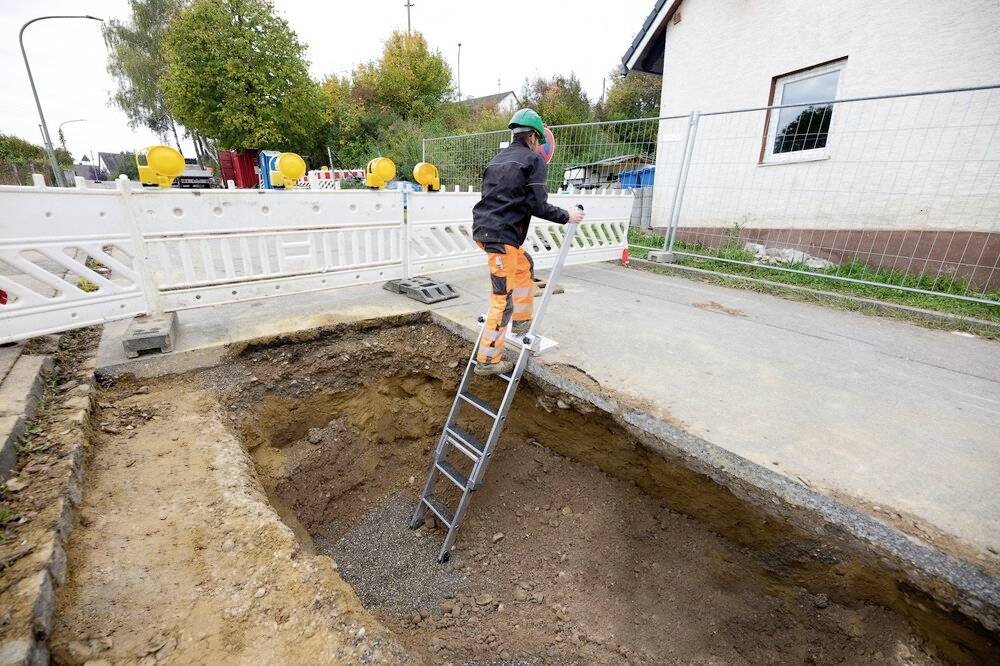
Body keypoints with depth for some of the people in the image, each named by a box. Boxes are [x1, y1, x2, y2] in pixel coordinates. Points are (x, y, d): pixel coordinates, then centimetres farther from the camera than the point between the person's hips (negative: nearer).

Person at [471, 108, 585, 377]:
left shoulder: (497, 159, 21)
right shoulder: (533, 159, -1)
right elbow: (537, 204, -9)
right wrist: (567, 216, 4)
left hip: (483, 229, 9)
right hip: (502, 235, -9)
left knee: (523, 265, 27)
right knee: (502, 299, -4)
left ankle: (521, 321, 31)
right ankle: (487, 360, 1)